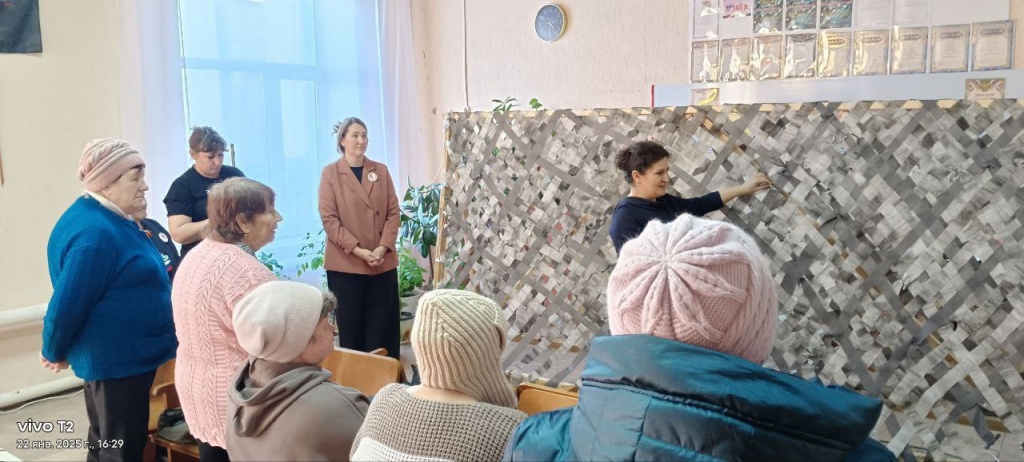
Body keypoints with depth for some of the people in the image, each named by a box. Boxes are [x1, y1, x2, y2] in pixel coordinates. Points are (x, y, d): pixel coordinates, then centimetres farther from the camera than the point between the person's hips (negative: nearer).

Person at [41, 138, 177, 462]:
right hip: (117, 359, -10)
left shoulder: (109, 219, 6)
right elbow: (68, 303, -23)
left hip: (123, 353, 10)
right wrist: (55, 353, -7)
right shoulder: (96, 233, -26)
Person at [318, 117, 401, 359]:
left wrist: (383, 247, -9)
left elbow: (393, 212, 5)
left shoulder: (381, 170, 9)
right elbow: (329, 218, -6)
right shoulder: (330, 173, -1)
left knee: (383, 326, 5)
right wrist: (357, 250, -15)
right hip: (346, 263, -3)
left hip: (383, 262, 3)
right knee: (351, 326, 4)